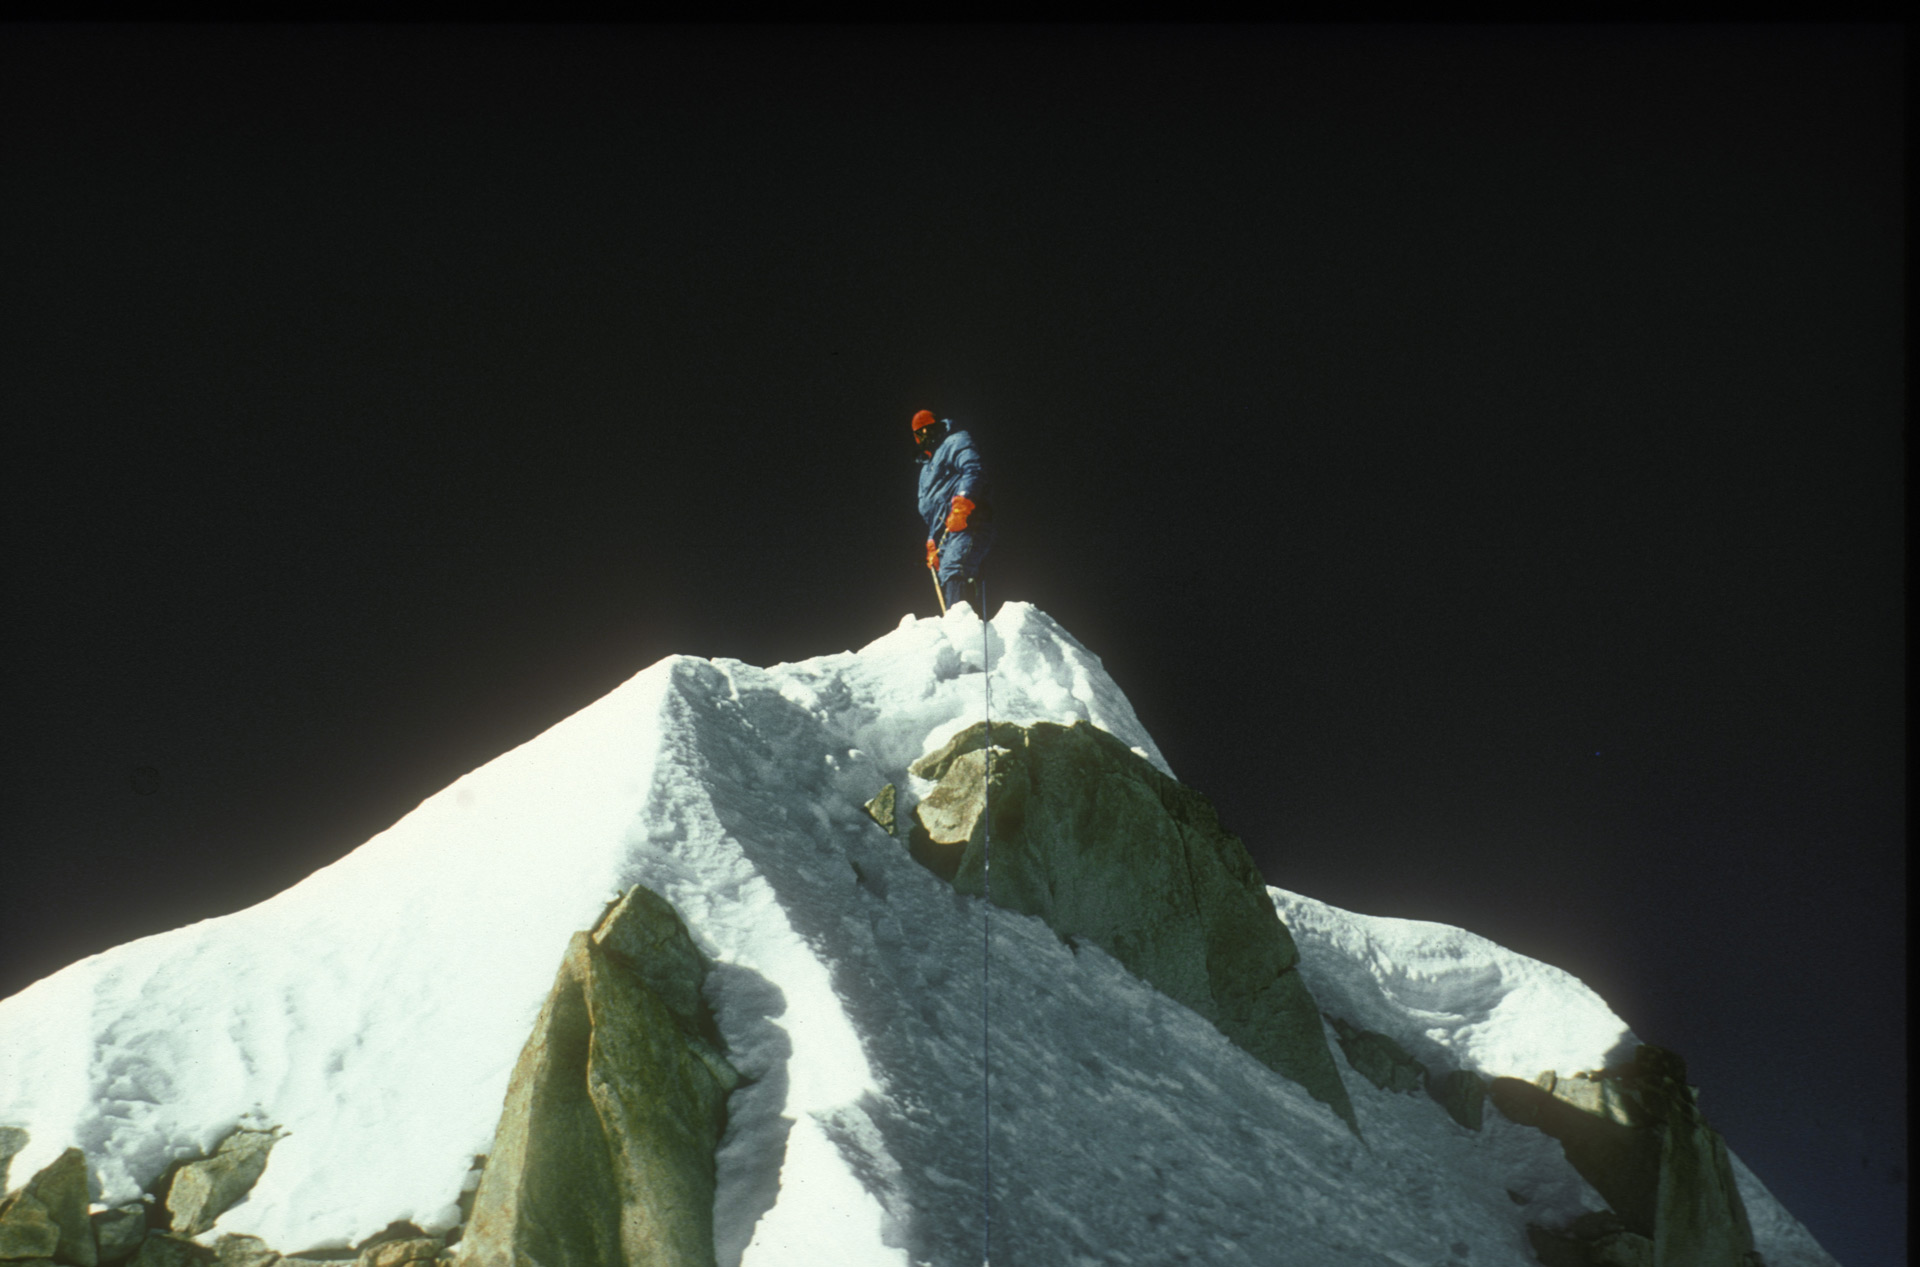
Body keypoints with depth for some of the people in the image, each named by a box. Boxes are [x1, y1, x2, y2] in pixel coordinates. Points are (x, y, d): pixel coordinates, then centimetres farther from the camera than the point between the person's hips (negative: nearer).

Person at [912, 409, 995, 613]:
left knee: (953, 573, -30)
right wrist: (932, 544, 21)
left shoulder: (955, 442, 11)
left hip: (966, 524, -9)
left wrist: (961, 505, -23)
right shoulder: (927, 468, 36)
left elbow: (973, 470, -9)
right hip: (944, 535, 9)